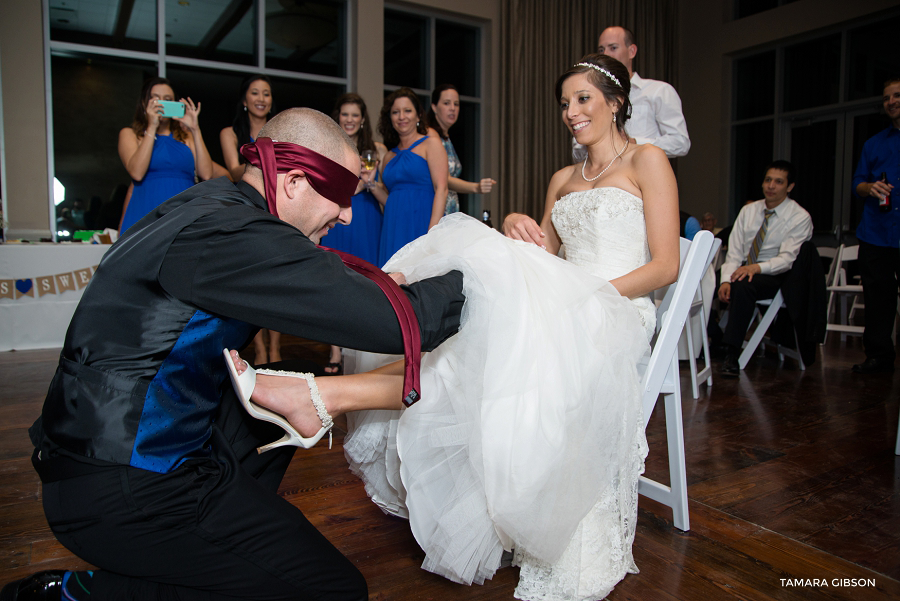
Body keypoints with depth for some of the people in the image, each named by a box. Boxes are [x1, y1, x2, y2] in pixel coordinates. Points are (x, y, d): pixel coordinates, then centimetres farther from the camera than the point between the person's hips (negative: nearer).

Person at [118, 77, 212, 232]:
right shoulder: (129, 134, 14)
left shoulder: (186, 135, 17)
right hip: (147, 212, -1)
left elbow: (206, 174, 1)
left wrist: (195, 130, 0)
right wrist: (152, 127, -3)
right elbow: (137, 173, -6)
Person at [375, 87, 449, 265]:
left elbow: (441, 189, -9)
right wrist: (372, 184, 3)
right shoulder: (389, 157, 18)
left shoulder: (431, 145, 2)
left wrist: (432, 232, -18)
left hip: (421, 224, -5)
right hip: (394, 229, 5)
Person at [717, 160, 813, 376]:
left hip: (774, 275, -5)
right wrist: (726, 279, -16)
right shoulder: (748, 210, 8)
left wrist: (757, 268, -34)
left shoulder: (800, 218, -5)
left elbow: (787, 258, -16)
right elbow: (734, 251, 1)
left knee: (743, 285, -37)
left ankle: (731, 354, -35)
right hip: (743, 268, 5)